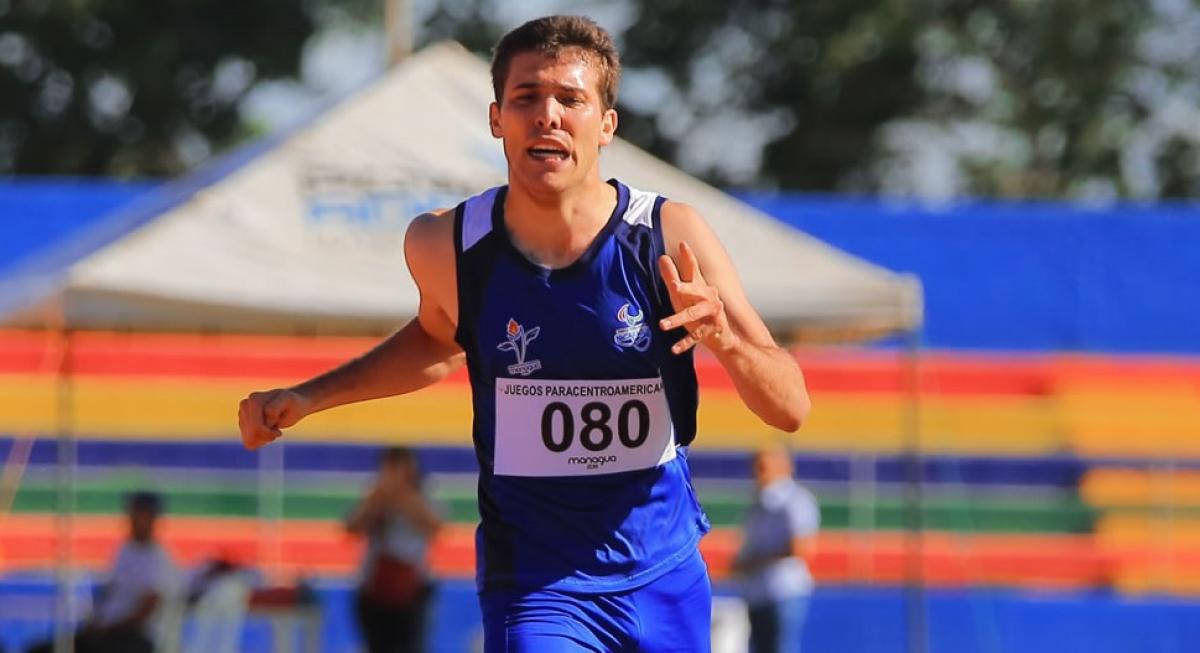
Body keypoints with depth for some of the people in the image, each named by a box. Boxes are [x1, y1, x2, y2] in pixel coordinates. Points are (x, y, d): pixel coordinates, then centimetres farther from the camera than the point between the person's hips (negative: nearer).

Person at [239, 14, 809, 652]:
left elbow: (790, 408, -10)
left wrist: (725, 341, -29)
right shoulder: (445, 245, -8)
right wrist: (306, 398, 11)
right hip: (534, 588, -2)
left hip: (664, 574, 2)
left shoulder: (669, 237, -11)